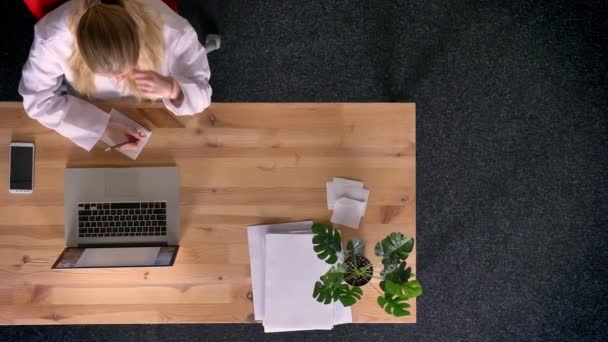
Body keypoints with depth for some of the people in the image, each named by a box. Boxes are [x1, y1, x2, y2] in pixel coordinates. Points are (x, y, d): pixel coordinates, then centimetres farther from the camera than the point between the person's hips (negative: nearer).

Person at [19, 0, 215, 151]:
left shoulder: (173, 32, -38)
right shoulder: (53, 37, -36)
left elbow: (201, 93, -23)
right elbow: (38, 100, -20)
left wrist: (171, 89, -46)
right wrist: (102, 127, -31)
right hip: (86, 115, -2)